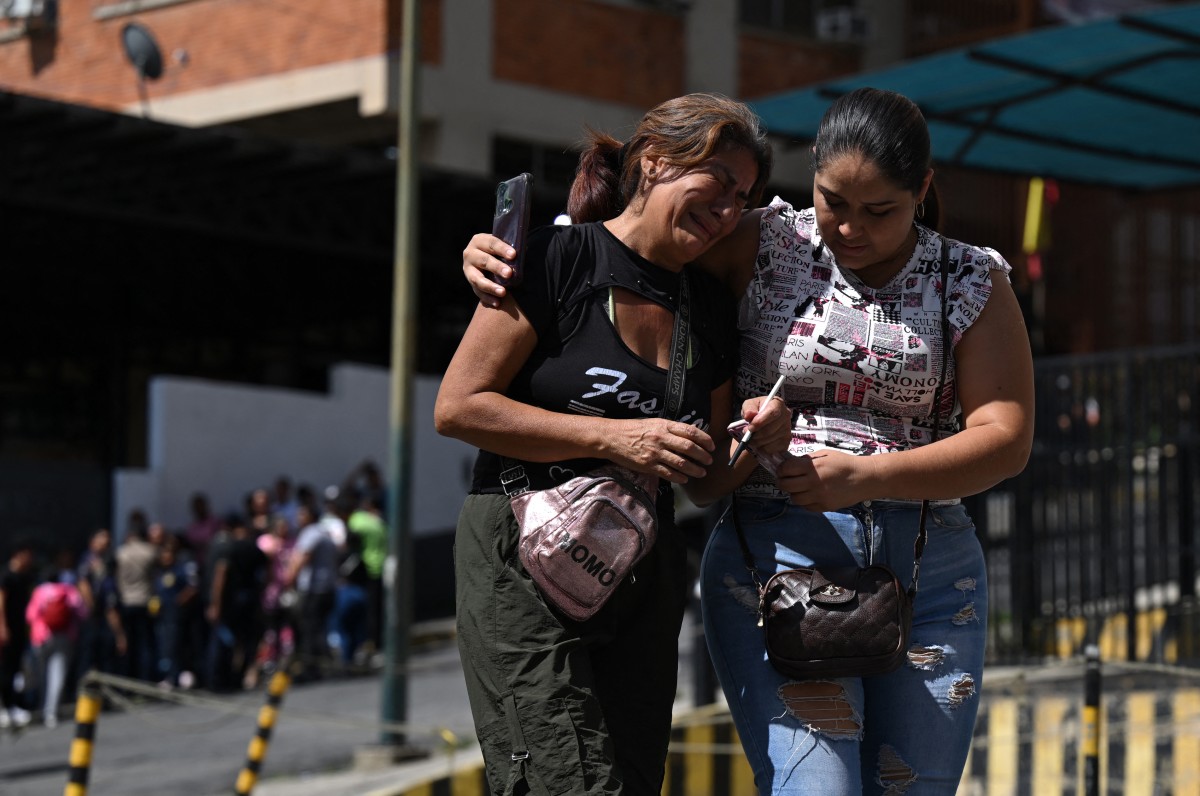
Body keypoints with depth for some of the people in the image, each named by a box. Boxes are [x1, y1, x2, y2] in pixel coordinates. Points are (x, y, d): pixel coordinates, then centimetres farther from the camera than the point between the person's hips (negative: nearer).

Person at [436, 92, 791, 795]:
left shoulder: (713, 308, 12)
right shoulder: (561, 256, -6)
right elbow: (458, 407, -11)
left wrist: (756, 441, -5)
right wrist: (612, 437, -16)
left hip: (644, 577, 6)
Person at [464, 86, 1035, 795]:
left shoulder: (973, 284, 6)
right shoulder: (764, 247, 5)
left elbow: (1006, 439, -2)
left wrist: (866, 476, -14)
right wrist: (501, 248, -6)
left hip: (932, 575, 2)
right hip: (776, 555, -2)